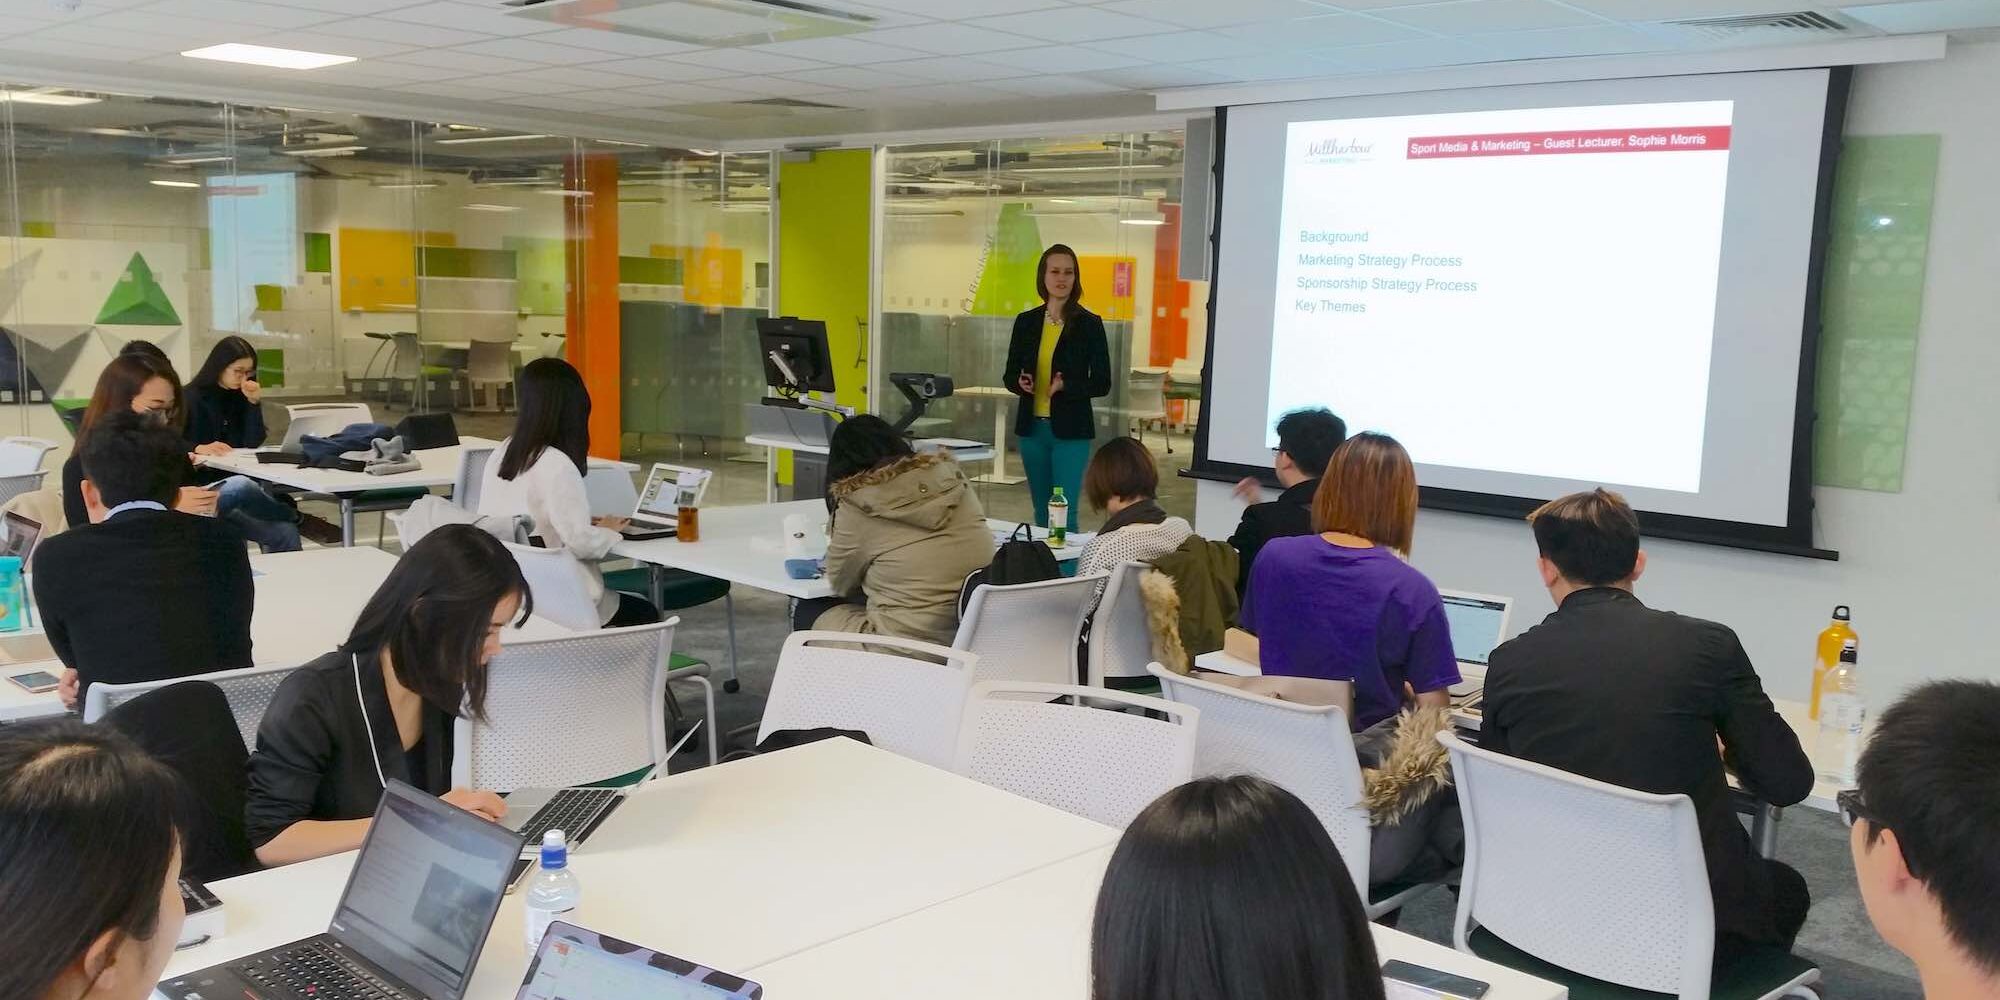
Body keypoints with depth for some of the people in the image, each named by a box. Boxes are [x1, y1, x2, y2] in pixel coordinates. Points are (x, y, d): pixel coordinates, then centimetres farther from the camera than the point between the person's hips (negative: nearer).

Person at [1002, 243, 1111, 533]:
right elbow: (1009, 375, 12)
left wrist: (1066, 386, -21)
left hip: (1070, 431, -4)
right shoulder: (1026, 321, 6)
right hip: (1032, 427, 4)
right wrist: (1020, 383, -11)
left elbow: (1102, 383, -4)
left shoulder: (1089, 324, -4)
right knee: (1042, 512, 13)